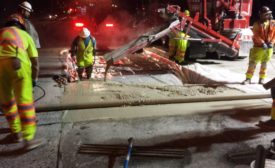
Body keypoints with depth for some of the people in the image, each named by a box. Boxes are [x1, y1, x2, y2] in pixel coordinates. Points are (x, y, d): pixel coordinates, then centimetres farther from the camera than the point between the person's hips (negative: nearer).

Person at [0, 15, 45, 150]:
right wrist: (34, 78, 30)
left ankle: (16, 133, 28)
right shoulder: (25, 35, 27)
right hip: (18, 63, -2)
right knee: (25, 102, 0)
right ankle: (29, 139, -2)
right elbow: (34, 60, 21)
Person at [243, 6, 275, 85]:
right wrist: (262, 43, -22)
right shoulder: (257, 24, -2)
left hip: (269, 47, 2)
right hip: (259, 47, -2)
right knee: (252, 63, -5)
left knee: (264, 63, 10)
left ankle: (262, 78, 20)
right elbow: (256, 35, -11)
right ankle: (248, 78, 0)